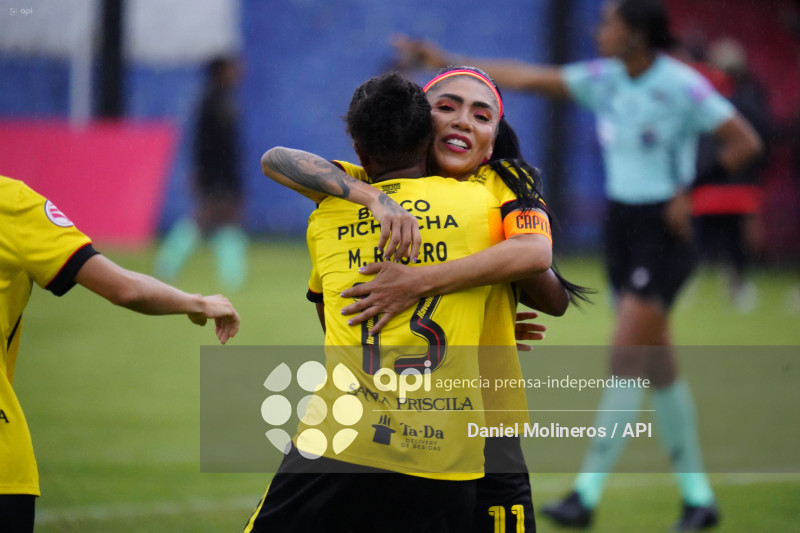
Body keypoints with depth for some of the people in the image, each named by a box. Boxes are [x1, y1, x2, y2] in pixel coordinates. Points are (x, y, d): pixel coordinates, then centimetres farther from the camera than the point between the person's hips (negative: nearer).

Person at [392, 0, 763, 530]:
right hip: (621, 225, 7)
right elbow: (526, 77, 6)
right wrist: (447, 62, 4)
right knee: (657, 365, 10)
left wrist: (691, 191, -18)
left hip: (664, 233, -7)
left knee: (625, 356, -11)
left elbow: (746, 142, -14)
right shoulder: (605, 79, 2)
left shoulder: (684, 87, -15)